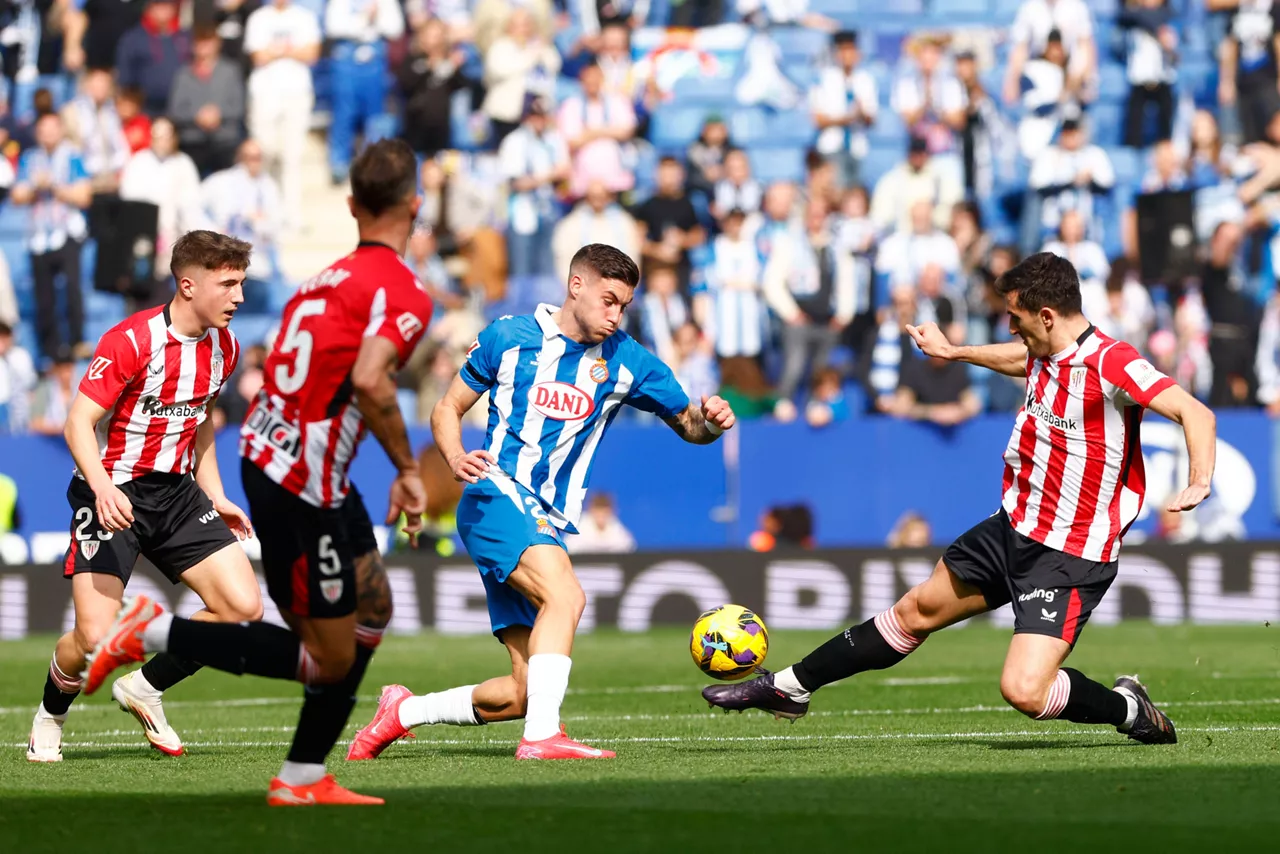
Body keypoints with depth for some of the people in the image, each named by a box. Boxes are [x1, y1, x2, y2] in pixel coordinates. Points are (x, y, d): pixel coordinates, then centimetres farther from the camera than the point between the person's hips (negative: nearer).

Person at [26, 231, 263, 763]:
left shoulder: (223, 347, 4)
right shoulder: (132, 341, -18)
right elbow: (78, 422, -20)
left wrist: (215, 497, 18)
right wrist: (103, 488, -35)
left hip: (177, 491, 6)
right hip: (114, 494, -6)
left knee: (244, 607, -8)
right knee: (94, 639, -15)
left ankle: (143, 689, 12)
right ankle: (50, 717, 19)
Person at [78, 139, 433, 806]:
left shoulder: (329, 276, 11)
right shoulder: (403, 292, -15)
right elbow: (369, 378, -32)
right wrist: (408, 469, -20)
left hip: (265, 456, 9)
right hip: (301, 489, -9)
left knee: (373, 610, 19)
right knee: (329, 662, 0)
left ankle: (304, 779, 22)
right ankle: (151, 632, 0)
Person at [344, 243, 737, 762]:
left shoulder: (626, 361, 9)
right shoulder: (508, 338, 3)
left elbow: (689, 425, 16)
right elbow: (448, 409, 10)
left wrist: (709, 420, -9)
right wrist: (455, 457, -11)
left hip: (550, 524, 5)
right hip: (497, 497, -5)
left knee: (523, 693, 0)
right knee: (565, 595, -33)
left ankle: (404, 711, 20)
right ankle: (543, 736, -39)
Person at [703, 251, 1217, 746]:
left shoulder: (1110, 363, -23)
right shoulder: (1045, 352, 3)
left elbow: (1195, 413, -29)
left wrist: (1199, 482, -45)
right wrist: (952, 352, 42)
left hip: (1071, 555, -8)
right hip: (1014, 527, 8)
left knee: (1024, 691, -22)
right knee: (917, 610, 21)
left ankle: (1128, 709, 6)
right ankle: (790, 687, 35)